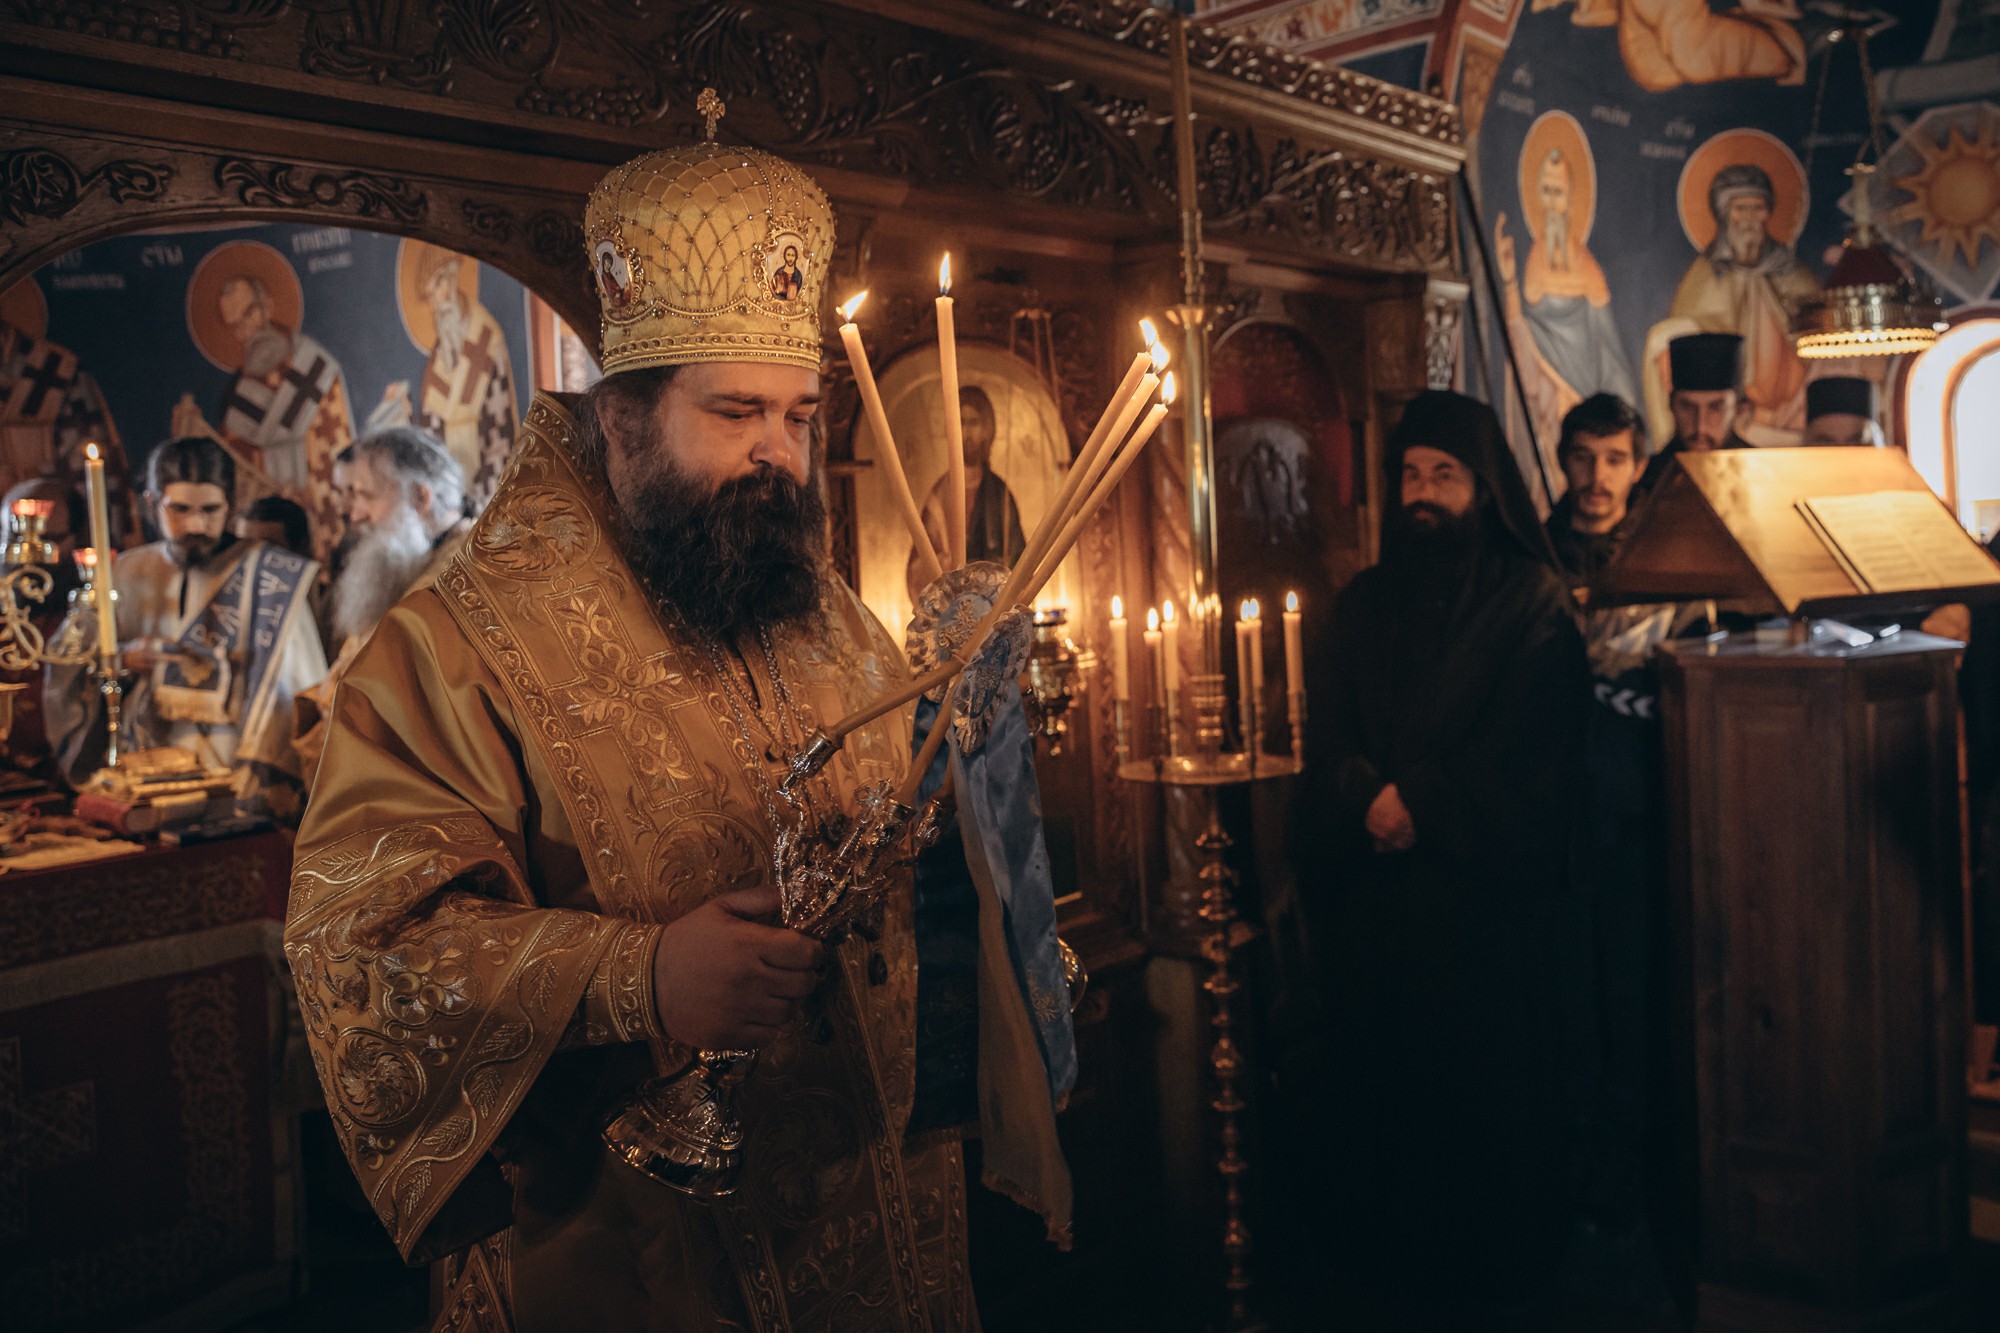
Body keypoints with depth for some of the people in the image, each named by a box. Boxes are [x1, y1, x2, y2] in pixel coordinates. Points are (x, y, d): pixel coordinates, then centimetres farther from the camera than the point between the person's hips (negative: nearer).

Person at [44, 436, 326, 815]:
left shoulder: (266, 573, -1)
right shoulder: (125, 574, 13)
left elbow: (297, 684, -7)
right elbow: (64, 668, 18)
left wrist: (278, 773, -19)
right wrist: (120, 660, -3)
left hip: (240, 783, -3)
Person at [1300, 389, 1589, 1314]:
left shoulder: (1534, 603, 0)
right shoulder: (1362, 605, 12)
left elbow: (1539, 753, -8)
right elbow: (1329, 743, 7)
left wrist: (1425, 804, -16)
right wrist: (1371, 803, -14)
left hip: (1491, 892, -3)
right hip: (1378, 897, 3)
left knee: (1491, 1080, 4)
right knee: (1383, 1075, 6)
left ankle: (1494, 1264, 21)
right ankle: (1387, 1250, 22)